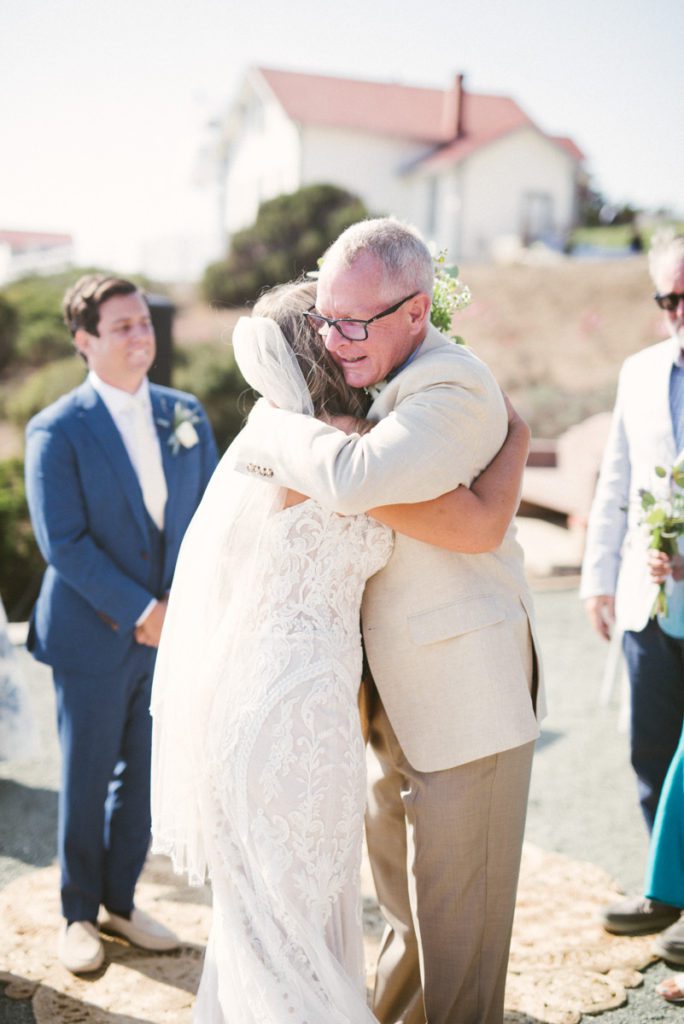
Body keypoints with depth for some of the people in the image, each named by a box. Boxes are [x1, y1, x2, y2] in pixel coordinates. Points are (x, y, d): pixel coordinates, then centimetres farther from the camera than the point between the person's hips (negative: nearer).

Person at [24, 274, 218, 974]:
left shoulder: (186, 416, 5)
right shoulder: (56, 431, -9)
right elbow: (63, 542, -15)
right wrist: (138, 611, -18)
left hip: (171, 633, 4)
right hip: (93, 637, -4)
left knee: (143, 777, 14)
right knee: (87, 781, 10)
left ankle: (120, 902, 33)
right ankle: (79, 915, 30)